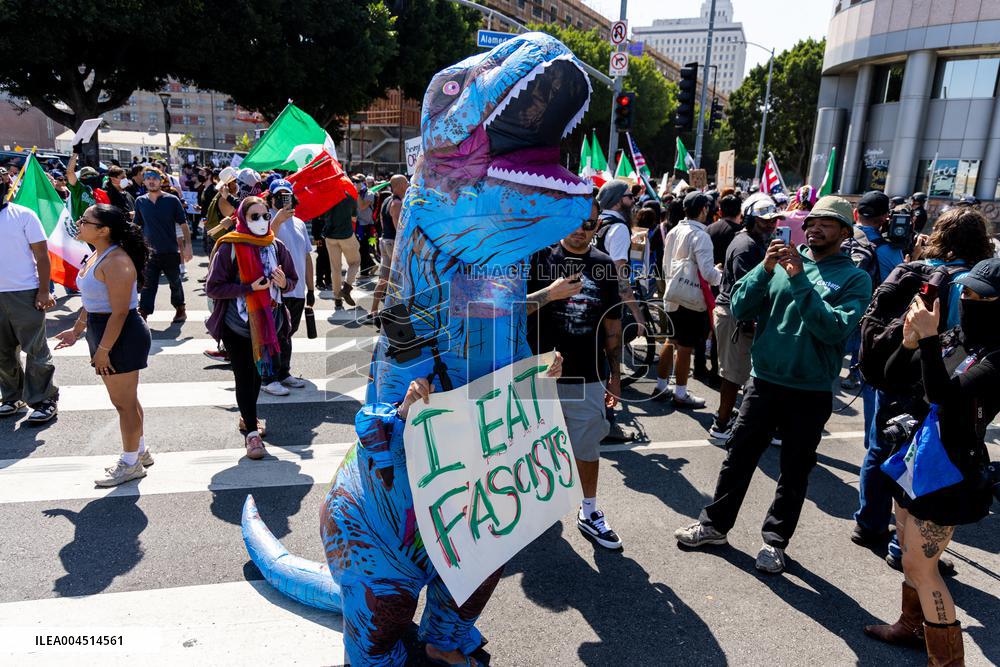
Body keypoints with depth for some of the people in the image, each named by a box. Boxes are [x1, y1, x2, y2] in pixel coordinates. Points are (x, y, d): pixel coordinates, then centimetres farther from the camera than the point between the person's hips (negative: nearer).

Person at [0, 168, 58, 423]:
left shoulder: (23, 215, -3)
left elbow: (42, 256, -5)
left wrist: (44, 291, -10)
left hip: (24, 294, -4)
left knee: (35, 351, 1)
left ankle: (44, 400, 9)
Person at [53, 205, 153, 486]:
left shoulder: (116, 262, -23)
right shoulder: (97, 255, 9)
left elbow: (119, 312, -25)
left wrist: (104, 349, -22)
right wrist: (76, 330, 22)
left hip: (122, 336, -10)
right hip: (103, 332, 10)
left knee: (125, 402, 3)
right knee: (123, 399, 19)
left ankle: (131, 464, 17)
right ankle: (140, 451, 35)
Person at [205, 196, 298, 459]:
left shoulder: (276, 246, 0)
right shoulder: (229, 248, -11)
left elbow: (292, 280, 9)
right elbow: (212, 288, -13)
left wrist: (284, 283, -15)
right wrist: (250, 288, -22)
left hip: (268, 323, 4)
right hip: (238, 326, -4)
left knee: (258, 372, 18)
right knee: (244, 376, -1)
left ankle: (247, 416, 39)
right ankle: (252, 432, 9)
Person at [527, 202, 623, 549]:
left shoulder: (604, 265, 7)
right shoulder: (539, 257, -3)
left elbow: (611, 325, 11)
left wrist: (615, 374, 10)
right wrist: (550, 293, -23)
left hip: (587, 376, 3)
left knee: (588, 446, 11)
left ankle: (589, 512, 29)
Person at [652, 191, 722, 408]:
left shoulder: (673, 232, 5)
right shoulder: (700, 236, -17)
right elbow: (708, 272, -21)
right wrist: (722, 275, -4)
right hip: (692, 299, -7)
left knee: (671, 341, 18)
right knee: (685, 347, 2)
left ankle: (661, 386, 27)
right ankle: (680, 394, 13)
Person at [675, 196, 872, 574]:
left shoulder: (854, 278, -5)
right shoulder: (784, 262, 3)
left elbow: (835, 329, -21)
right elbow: (740, 309, -5)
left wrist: (800, 281, -23)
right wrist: (765, 269, -17)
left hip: (811, 393, -2)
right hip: (764, 382, 2)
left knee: (794, 471, 12)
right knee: (738, 458, 11)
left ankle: (775, 540, 29)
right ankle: (715, 524, 26)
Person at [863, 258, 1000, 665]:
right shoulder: (952, 340, 4)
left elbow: (945, 394, -30)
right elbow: (894, 377, 5)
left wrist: (929, 338, -32)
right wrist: (910, 341, -12)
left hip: (950, 472, -8)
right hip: (916, 455, 8)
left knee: (919, 564, 0)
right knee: (909, 552, 21)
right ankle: (912, 625, 41)